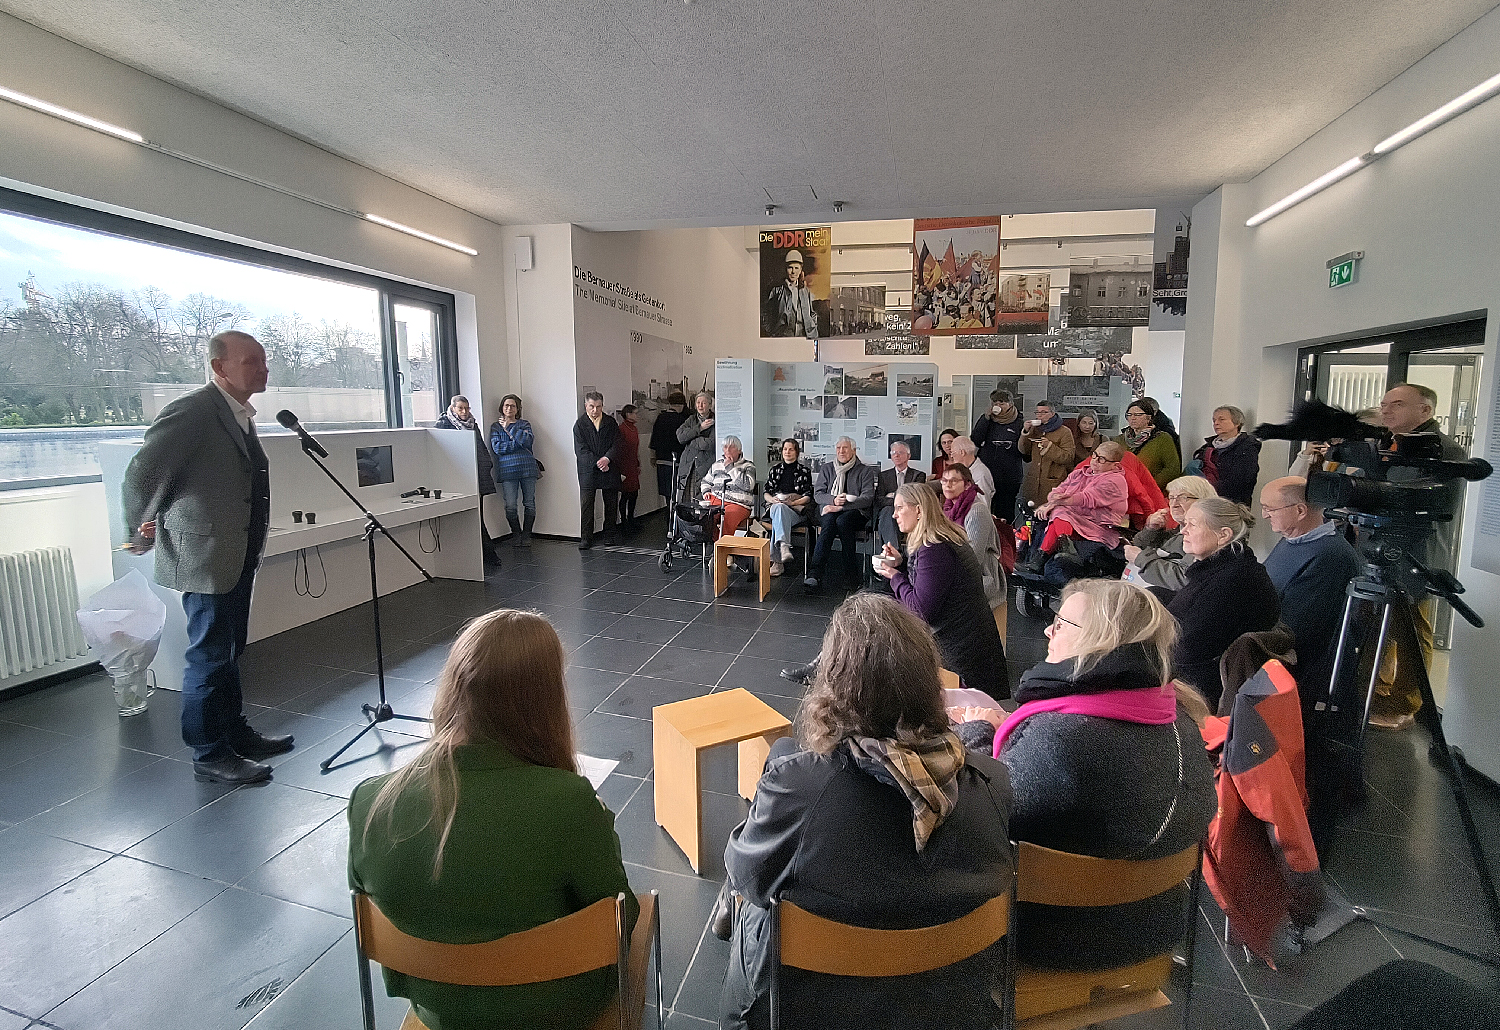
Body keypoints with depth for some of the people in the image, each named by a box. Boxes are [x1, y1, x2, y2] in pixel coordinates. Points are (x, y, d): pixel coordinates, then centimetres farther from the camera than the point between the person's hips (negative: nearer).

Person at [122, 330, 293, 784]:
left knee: (229, 652, 19)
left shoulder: (241, 415, 12)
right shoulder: (191, 411, -17)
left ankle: (236, 733, 32)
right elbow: (141, 475, -14)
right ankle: (209, 755, 15)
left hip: (238, 556, 9)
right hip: (205, 555, -9)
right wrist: (140, 532, -1)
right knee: (210, 657, 1)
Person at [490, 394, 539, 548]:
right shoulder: (496, 426, 12)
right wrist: (518, 442, -7)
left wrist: (509, 428, -4)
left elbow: (528, 441, -7)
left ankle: (526, 534, 14)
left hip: (527, 468, 1)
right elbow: (497, 447, -4)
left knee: (529, 503, 1)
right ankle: (516, 534, 13)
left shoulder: (524, 424, 13)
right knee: (510, 506, -5)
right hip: (507, 470, -1)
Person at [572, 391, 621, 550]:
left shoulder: (611, 423, 8)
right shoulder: (579, 424, 2)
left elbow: (616, 445, 1)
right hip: (588, 470, -2)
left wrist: (607, 458, -17)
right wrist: (597, 463, -16)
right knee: (586, 504, -5)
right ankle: (586, 538, -1)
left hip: (609, 469, 2)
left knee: (611, 504, 7)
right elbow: (581, 449, -5)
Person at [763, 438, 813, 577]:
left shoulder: (804, 471, 15)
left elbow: (808, 496, 5)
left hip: (796, 508, -2)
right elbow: (766, 492, 18)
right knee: (779, 509, -38)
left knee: (779, 513, -37)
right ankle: (784, 546, -60)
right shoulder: (775, 469, 23)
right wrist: (773, 500, -6)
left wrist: (791, 502, -12)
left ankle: (777, 561, -48)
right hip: (776, 506, 2)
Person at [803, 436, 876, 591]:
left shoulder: (865, 470, 10)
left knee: (842, 521, -37)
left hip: (855, 512, -1)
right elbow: (817, 494, 10)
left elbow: (868, 499, -3)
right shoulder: (826, 468, 19)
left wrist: (841, 506, -14)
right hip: (830, 510, 1)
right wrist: (834, 500, -13)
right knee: (829, 521, -35)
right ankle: (815, 574, -45)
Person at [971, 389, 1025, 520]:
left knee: (1006, 516, 3)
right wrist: (986, 417, -9)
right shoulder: (985, 420, 9)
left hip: (1010, 479, -1)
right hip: (986, 475, 1)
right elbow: (975, 441, -7)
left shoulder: (1019, 422, 5)